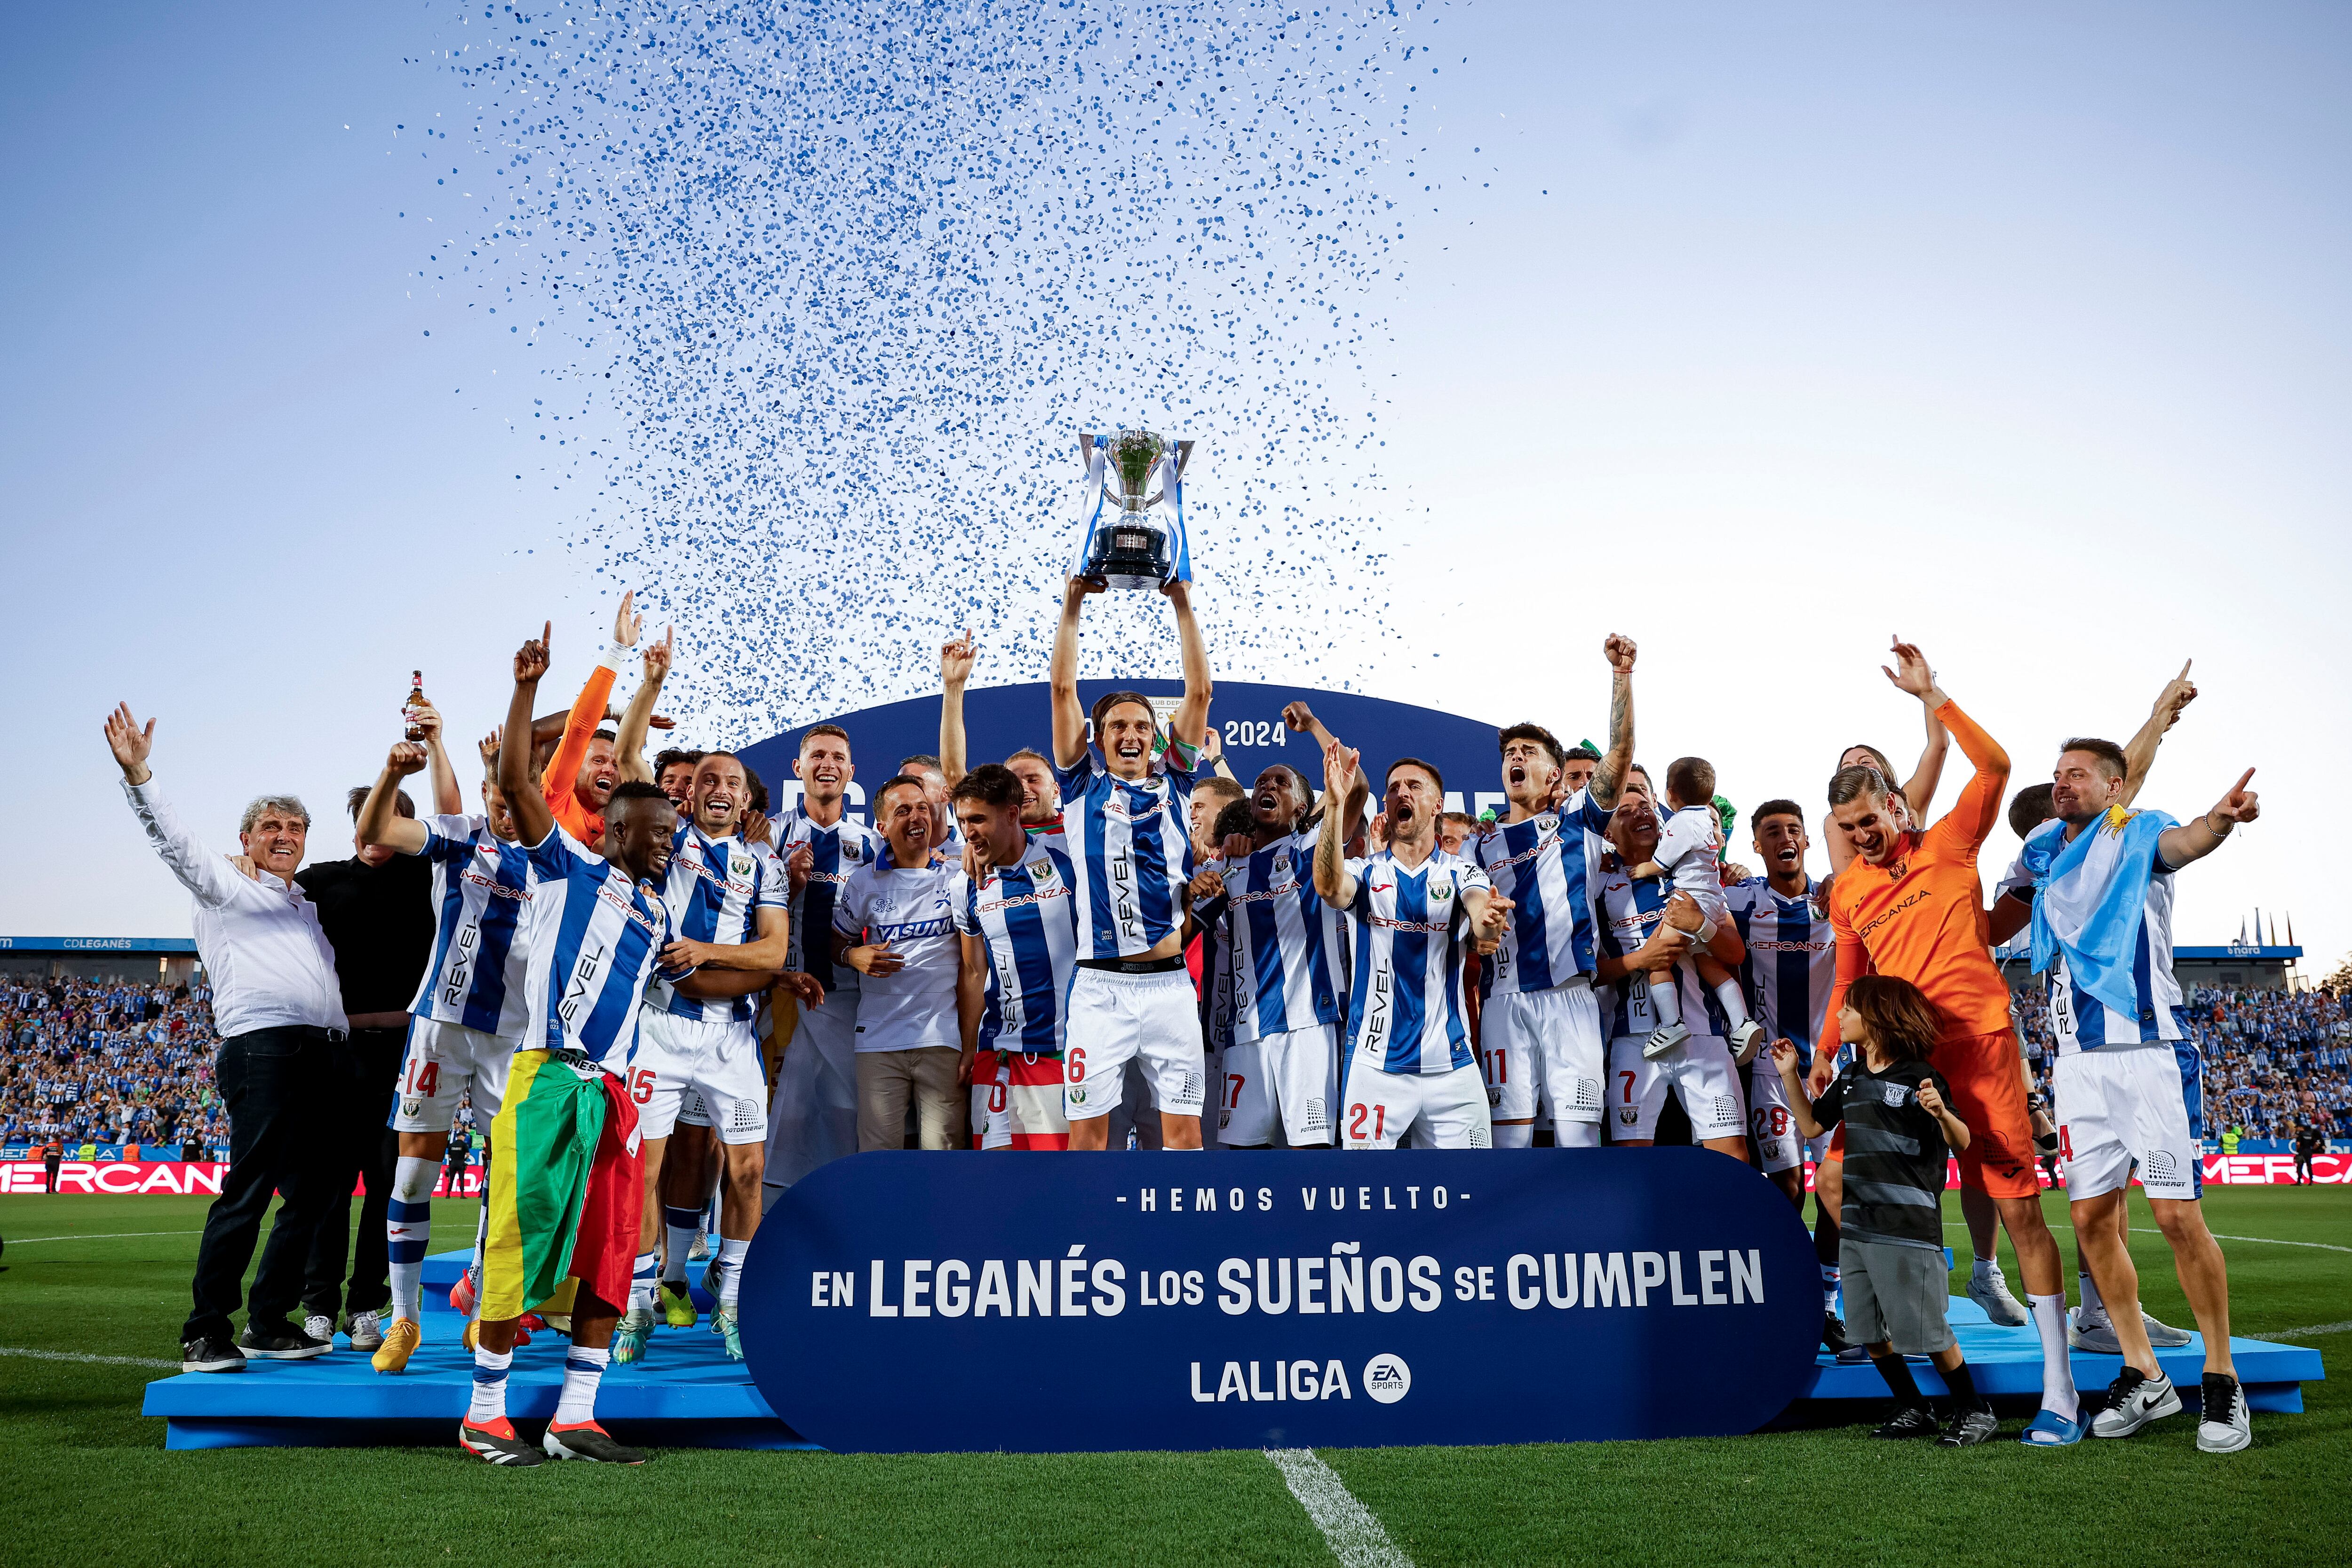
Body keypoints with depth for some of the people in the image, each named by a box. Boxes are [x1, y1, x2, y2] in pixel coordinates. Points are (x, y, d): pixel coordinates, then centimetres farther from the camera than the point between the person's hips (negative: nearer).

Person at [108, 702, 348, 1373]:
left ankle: (269, 1322, 13)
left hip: (321, 1055, 7)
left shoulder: (311, 909, 30)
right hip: (263, 1047, -7)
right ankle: (206, 1331, -7)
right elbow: (173, 840, 1)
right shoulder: (226, 886, 13)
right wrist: (138, 773, -11)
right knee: (248, 1190, -12)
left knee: (312, 1192, 5)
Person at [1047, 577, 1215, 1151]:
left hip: (1170, 984, 1)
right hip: (1100, 985, -1)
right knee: (1087, 1129, 1)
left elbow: (1199, 691, 7)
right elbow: (1063, 688, 3)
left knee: (1185, 1128, 2)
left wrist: (1182, 603, 3)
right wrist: (1073, 605, 1)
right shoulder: (1084, 786, 9)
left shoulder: (1172, 784, 12)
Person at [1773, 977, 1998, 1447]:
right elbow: (1812, 1126, 19)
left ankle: (1974, 1412, 12)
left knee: (1924, 1329, -4)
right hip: (1857, 1224, 8)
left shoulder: (1919, 1077, -11)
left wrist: (1940, 1113, -35)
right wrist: (1790, 1074, 12)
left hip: (1908, 1227, -8)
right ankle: (1913, 1411, 24)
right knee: (1870, 1330, 10)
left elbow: (1961, 1143, -14)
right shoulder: (1851, 1078, 11)